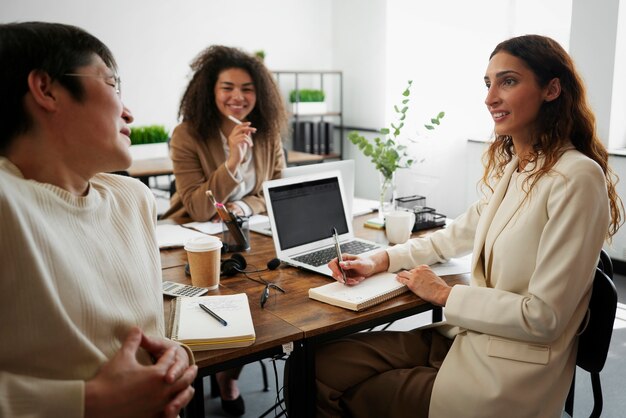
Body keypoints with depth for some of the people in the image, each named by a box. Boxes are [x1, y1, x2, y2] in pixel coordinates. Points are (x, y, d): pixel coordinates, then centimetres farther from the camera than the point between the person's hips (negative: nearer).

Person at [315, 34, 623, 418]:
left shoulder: (577, 178, -20)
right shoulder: (509, 164, 7)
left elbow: (543, 317, -20)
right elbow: (460, 234, 18)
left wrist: (445, 294, -10)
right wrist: (381, 261, 6)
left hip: (509, 375, -7)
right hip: (465, 338, 7)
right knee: (320, 366, -2)